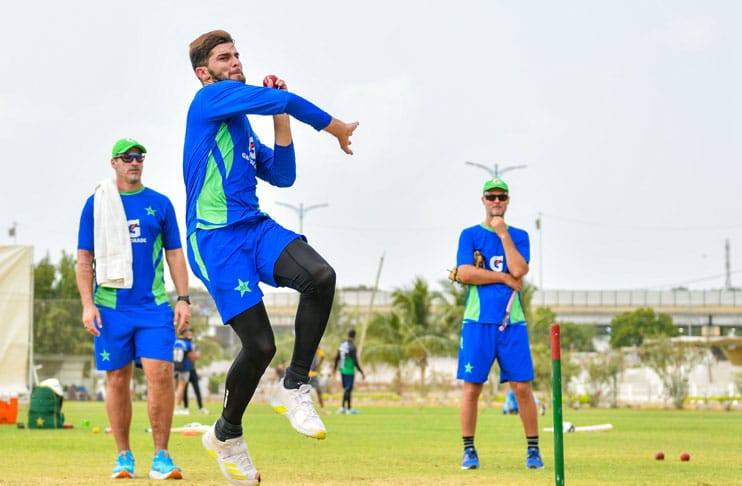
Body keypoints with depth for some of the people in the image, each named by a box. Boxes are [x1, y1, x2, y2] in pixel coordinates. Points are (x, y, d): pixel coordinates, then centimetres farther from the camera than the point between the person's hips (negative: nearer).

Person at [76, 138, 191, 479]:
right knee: (117, 380, 4)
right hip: (111, 307, 0)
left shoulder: (160, 204, 9)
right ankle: (124, 456, 15)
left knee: (160, 375, -12)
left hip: (154, 307, 0)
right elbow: (84, 259, 6)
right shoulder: (96, 204, 6)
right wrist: (87, 304, -4)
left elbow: (175, 255, 11)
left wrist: (183, 299, 1)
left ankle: (161, 457, -5)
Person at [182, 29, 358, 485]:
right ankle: (227, 435, 13)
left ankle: (294, 387, -7)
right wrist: (334, 126, 0)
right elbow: (283, 100, -13)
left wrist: (281, 118, 13)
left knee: (320, 277, -22)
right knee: (260, 345, -13)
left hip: (255, 227, 7)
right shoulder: (211, 99, -4)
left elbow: (282, 175, 21)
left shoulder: (242, 124, 22)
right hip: (216, 238, -7)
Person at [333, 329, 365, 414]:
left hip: (342, 369, 8)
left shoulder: (342, 344, 3)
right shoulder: (352, 347, -19)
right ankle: (343, 407, 0)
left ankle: (349, 408, 16)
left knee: (346, 389, 14)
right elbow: (355, 361, -20)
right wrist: (361, 372, -13)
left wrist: (335, 367, 30)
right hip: (349, 371, -8)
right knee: (348, 389, 0)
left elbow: (337, 357, 13)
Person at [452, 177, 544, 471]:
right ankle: (469, 450, 6)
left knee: (522, 387, -2)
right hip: (478, 322, -1)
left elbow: (518, 270, -6)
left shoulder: (519, 236, 12)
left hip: (512, 322, 1)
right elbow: (464, 273, -7)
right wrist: (505, 278, -6)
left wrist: (503, 233, -4)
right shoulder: (470, 235, 8)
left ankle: (533, 449, 4)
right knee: (472, 387, -2)